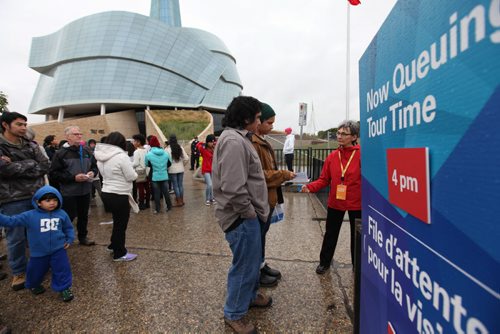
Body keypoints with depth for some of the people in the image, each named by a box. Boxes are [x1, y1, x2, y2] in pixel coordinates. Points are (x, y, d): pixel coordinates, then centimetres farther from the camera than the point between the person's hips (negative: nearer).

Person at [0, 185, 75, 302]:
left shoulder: (61, 214, -6)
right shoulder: (30, 216, -11)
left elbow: (68, 228, 7)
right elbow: (11, 221, -10)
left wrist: (69, 239, -1)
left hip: (58, 249, 0)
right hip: (39, 252, 1)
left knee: (62, 269, 2)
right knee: (36, 272, 20)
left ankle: (64, 288, 22)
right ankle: (33, 285, 51)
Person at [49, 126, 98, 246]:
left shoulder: (87, 151, 5)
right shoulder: (61, 153, -9)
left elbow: (95, 166, 16)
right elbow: (54, 173, -13)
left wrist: (92, 172, -6)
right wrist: (73, 178, -19)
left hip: (85, 190, 5)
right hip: (69, 192, -5)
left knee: (83, 216, 16)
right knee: (68, 217, 4)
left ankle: (83, 237, 31)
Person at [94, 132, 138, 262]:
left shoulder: (101, 156, 5)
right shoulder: (121, 156, -20)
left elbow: (104, 174, 16)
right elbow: (131, 176, -16)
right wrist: (134, 173, 3)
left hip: (106, 193, 8)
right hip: (119, 196, -8)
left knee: (117, 221, 25)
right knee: (121, 224, 7)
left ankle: (113, 245, 39)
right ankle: (119, 254, 19)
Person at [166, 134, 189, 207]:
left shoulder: (168, 149, -11)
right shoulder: (180, 148, 0)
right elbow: (186, 158, -1)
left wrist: (168, 167, 1)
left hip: (172, 170, -4)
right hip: (181, 169, 4)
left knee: (175, 185, 4)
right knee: (180, 184, 12)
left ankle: (179, 201, 8)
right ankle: (181, 200, 19)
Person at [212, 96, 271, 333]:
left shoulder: (239, 138, 11)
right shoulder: (233, 141, -23)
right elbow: (233, 189, -30)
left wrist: (254, 211, 15)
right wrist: (249, 213, -16)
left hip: (247, 215, 10)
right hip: (242, 218, -10)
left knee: (253, 260, 25)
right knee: (244, 265, 7)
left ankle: (250, 295, 48)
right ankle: (234, 314, 29)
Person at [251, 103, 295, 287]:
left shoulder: (261, 141, 12)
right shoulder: (252, 143, -21)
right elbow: (258, 174, -24)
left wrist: (283, 175, 8)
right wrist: (284, 175, -16)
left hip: (267, 198, 10)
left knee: (262, 233, 20)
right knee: (258, 235, 6)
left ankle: (262, 265, 37)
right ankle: (257, 272, 25)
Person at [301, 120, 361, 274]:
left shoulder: (362, 155, -12)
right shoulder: (332, 156, -1)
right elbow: (324, 180, -1)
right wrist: (310, 187, -16)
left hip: (357, 203, -3)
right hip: (335, 202, 3)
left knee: (357, 235, 16)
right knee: (330, 234, 16)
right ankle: (324, 262, 34)